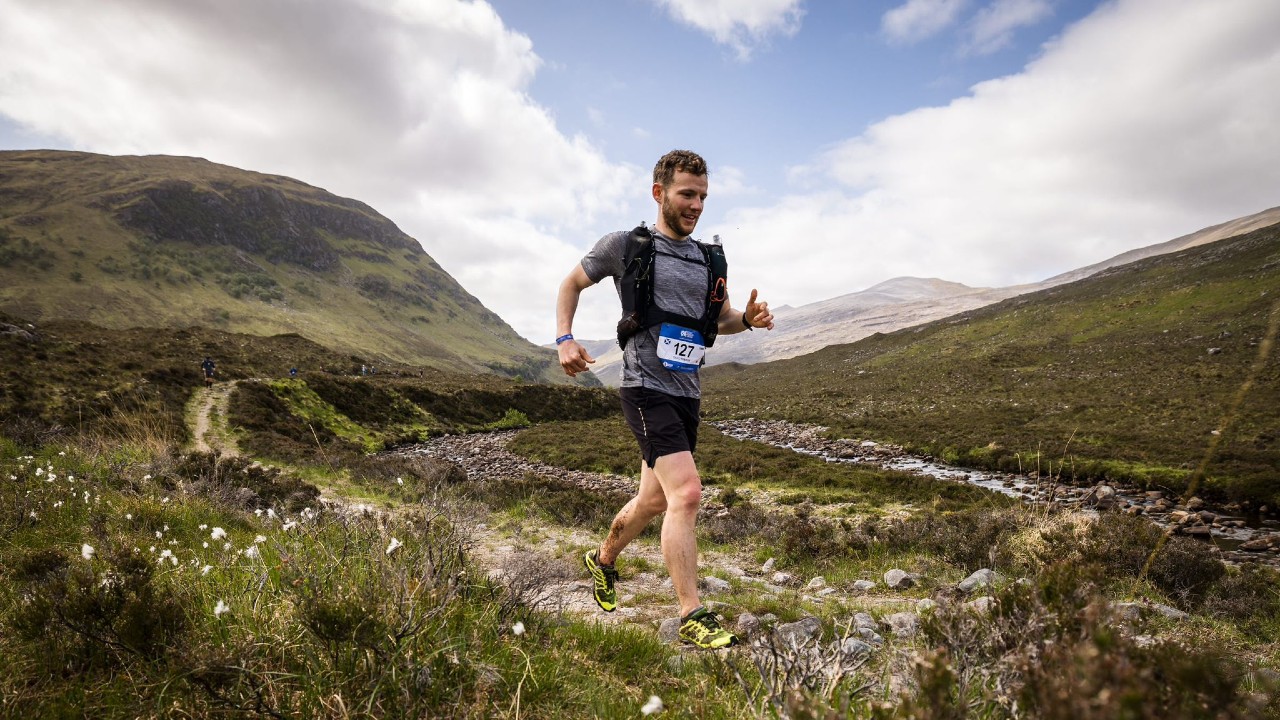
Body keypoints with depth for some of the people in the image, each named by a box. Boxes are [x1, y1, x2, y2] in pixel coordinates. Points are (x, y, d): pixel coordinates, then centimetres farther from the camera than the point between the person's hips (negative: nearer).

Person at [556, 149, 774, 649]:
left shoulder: (708, 260, 12)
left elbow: (721, 320, 22)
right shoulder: (624, 245, -3)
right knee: (687, 494, -19)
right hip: (647, 388, -7)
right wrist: (564, 339, -7)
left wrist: (749, 318, -1)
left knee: (656, 499, 17)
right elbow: (571, 284, 9)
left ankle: (602, 559, 44)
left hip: (687, 392, 7)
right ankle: (693, 618, -8)